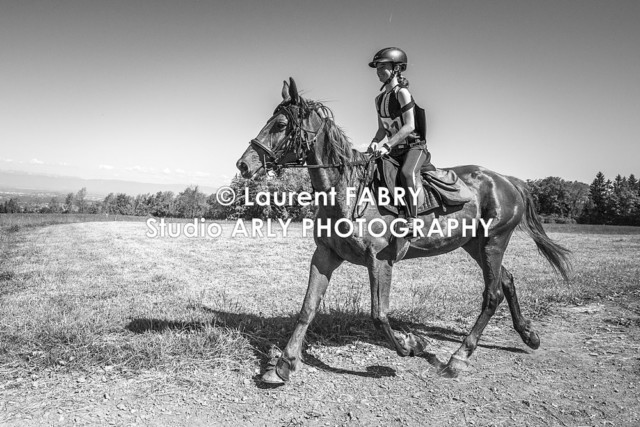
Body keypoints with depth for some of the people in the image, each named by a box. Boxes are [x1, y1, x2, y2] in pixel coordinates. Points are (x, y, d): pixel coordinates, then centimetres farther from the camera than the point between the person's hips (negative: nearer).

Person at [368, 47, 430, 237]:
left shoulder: (402, 92, -12)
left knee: (406, 172, -36)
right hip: (394, 150, 9)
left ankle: (412, 222, -39)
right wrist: (375, 143, -5)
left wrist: (387, 146, -28)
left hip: (415, 146, -8)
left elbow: (409, 126, -21)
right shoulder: (379, 99, 12)